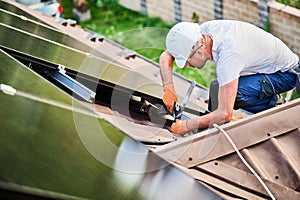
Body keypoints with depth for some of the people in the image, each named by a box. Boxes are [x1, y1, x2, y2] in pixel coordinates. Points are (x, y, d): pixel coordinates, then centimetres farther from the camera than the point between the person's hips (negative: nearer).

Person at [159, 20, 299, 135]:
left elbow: (225, 115, -37)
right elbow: (165, 57, -2)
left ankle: (270, 103, -3)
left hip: (286, 74, -8)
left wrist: (185, 126, -26)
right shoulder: (205, 29, -16)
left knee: (231, 93, -29)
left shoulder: (227, 56, -37)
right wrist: (169, 89, -15)